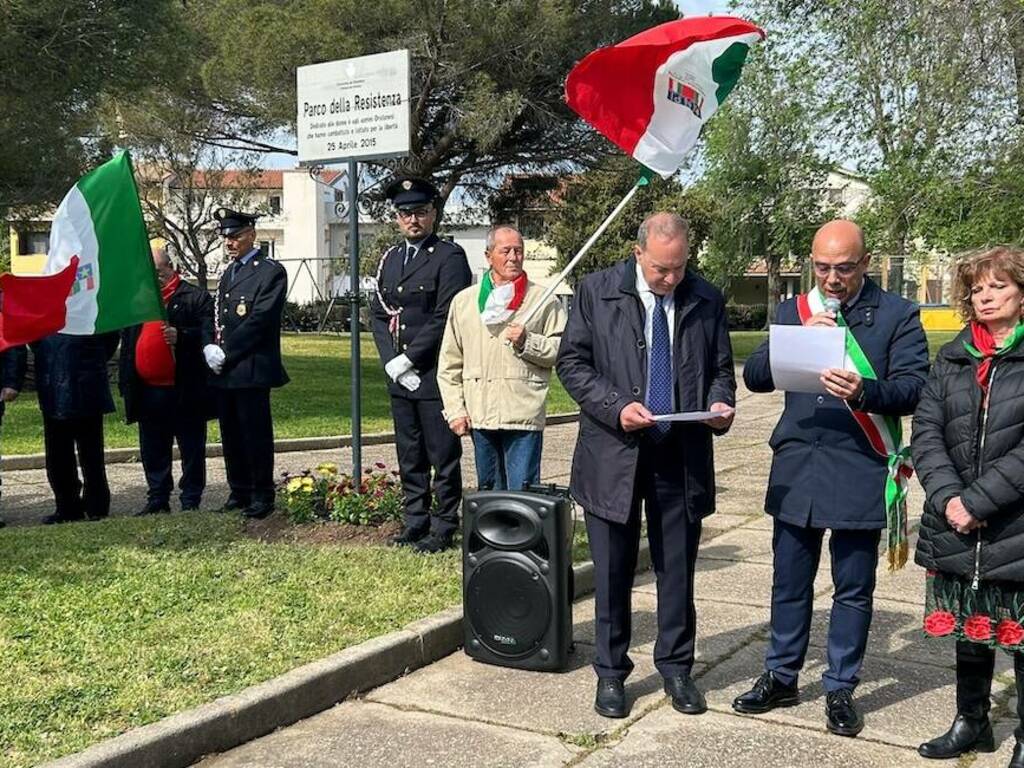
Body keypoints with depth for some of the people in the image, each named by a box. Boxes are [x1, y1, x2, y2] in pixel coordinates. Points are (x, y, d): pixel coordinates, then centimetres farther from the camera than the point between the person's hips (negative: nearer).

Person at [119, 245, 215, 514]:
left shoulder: (196, 298, -1)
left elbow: (208, 335, -8)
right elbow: (127, 343, 16)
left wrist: (181, 337, -25)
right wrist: (126, 384, 10)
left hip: (185, 391, -5)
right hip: (147, 392, 5)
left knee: (191, 448, 3)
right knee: (153, 451, 12)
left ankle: (191, 502, 12)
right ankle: (157, 499, 23)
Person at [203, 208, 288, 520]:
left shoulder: (271, 272, -6)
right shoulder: (228, 273, 19)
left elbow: (259, 320, -15)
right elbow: (215, 316, 19)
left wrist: (225, 353, -14)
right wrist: (209, 347, 0)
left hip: (251, 369, -7)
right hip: (223, 371, 8)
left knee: (256, 433, -2)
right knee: (231, 435, 12)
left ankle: (262, 497, 8)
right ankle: (239, 492, 23)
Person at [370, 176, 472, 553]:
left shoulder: (449, 257, -7)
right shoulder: (390, 258, 15)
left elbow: (446, 318, -15)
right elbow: (378, 313, 12)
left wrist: (408, 359, -15)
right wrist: (391, 361, -3)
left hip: (435, 376, -7)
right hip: (399, 378, 7)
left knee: (443, 457, 2)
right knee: (409, 457, 14)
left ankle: (443, 527, 12)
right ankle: (415, 522, 24)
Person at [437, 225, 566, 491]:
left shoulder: (543, 300, 1)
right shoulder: (463, 301, 10)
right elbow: (449, 363, 11)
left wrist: (528, 342, -14)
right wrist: (455, 409, 5)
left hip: (524, 417, -4)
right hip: (479, 417, 4)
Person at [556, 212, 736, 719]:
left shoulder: (706, 299, 4)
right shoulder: (597, 291, -2)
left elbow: (720, 368, 13)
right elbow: (572, 362, -3)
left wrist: (720, 403, -9)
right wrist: (616, 407, -17)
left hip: (682, 455, 2)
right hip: (615, 452, -2)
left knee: (678, 569, 11)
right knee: (612, 572, 8)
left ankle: (676, 667, 27)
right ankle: (610, 673, 23)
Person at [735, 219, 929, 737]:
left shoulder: (897, 315, 0)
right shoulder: (792, 311, 9)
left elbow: (911, 389, -9)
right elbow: (755, 376, 1)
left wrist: (864, 391, -27)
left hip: (859, 474, -3)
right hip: (796, 468, 3)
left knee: (853, 589, 7)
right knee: (790, 582, 13)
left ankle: (840, 690, 22)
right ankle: (781, 677, 28)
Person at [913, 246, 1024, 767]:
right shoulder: (951, 358, 8)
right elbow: (925, 431, 1)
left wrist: (977, 500, -17)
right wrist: (948, 497, -12)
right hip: (955, 529, 4)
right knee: (969, 631, 17)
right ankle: (971, 722, 35)